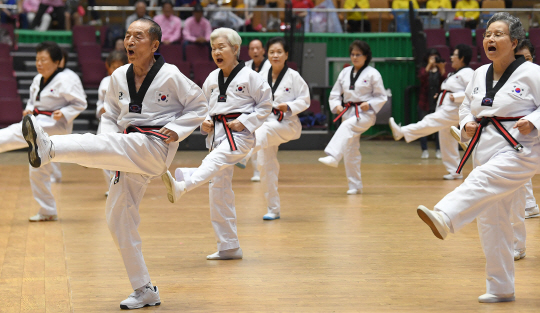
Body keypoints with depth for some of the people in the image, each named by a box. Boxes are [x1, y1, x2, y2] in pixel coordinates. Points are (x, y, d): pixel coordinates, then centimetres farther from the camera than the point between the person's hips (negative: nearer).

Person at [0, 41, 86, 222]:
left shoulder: (65, 81, -13)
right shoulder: (37, 80, 10)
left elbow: (80, 103, -10)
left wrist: (63, 113, -24)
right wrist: (29, 110, 3)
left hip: (55, 126, -9)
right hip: (38, 124, 9)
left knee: (15, 134, -27)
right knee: (38, 170, 14)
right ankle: (48, 212, 24)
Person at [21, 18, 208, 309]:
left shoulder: (170, 75, -5)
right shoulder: (119, 77, 10)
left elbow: (199, 105, 4)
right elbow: (110, 115, 19)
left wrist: (176, 130, -10)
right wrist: (109, 134, -2)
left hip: (155, 146, -7)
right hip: (129, 154, 7)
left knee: (97, 145, -31)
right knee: (119, 217, 5)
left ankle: (47, 147, -58)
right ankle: (144, 290, 13)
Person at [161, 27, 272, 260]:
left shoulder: (249, 77, -4)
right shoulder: (212, 79, 11)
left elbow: (265, 104, -2)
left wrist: (244, 121, -13)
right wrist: (205, 122, 0)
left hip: (240, 134, -6)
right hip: (217, 134, 6)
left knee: (216, 160, -35)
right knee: (219, 189, 5)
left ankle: (181, 186, -62)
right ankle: (229, 247, 13)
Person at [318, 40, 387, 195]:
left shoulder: (372, 73, -3)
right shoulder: (345, 73, 11)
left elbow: (381, 97, 0)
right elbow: (335, 94, 15)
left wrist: (369, 104, -17)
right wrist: (336, 106, -4)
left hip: (365, 113, -6)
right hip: (348, 112, 6)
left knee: (346, 128, -36)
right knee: (350, 150, 5)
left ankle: (332, 156, -54)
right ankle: (355, 186, 13)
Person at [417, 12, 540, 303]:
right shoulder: (480, 75, 11)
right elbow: (466, 106, 23)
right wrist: (467, 124, 2)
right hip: (486, 152, 7)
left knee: (482, 182, -35)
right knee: (491, 222, 7)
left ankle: (443, 218, -60)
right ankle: (500, 289, 17)